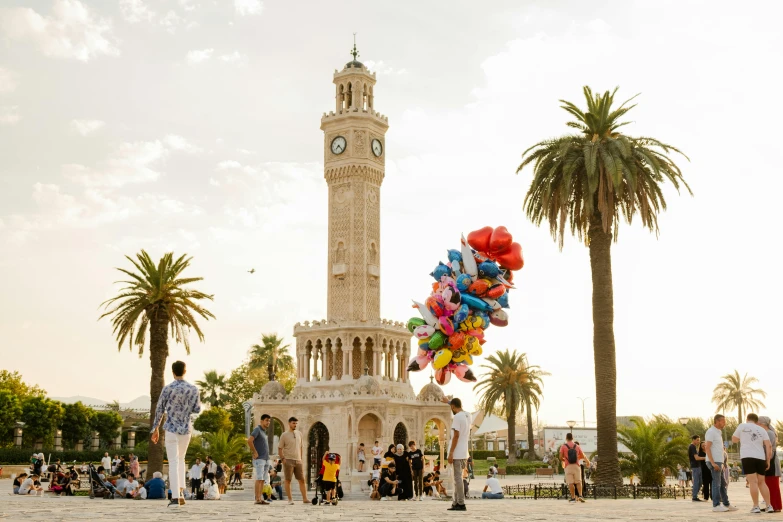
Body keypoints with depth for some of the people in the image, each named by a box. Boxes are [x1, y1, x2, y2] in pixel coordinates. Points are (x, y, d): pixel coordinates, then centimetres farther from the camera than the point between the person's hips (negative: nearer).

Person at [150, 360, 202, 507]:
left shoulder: (168, 389, -7)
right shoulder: (193, 389, -2)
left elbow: (159, 410, -2)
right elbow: (197, 409, 2)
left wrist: (155, 429, 8)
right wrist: (199, 403, 25)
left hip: (171, 429, -2)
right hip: (186, 429, 2)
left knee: (173, 463, -1)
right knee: (181, 459, 21)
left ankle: (175, 497, -9)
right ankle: (180, 492, 11)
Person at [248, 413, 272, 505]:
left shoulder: (264, 432, 19)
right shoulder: (257, 429, -8)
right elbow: (249, 440, -22)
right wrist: (255, 452, -18)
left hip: (266, 459, 9)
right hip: (259, 459, -9)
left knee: (263, 480, 7)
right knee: (259, 479, -11)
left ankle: (261, 498, 9)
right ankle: (257, 499, -11)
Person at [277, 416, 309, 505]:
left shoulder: (299, 434, 12)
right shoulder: (284, 435, -2)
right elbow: (280, 448, -1)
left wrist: (301, 458, 12)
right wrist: (283, 458, -11)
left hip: (298, 461, 4)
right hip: (288, 460, -4)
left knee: (302, 480, 3)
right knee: (287, 480, -1)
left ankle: (305, 499, 6)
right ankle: (290, 499, 5)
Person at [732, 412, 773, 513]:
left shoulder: (742, 426, 5)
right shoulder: (762, 430, 13)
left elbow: (734, 440, 14)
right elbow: (769, 446, 4)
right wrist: (768, 460, 6)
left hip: (747, 457, -3)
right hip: (760, 457, 3)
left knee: (753, 482, -6)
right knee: (762, 482, 11)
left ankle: (756, 507, -8)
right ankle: (769, 506, 7)